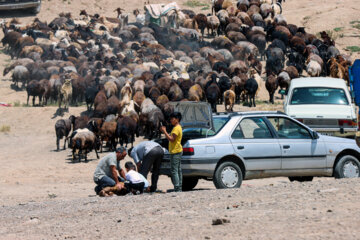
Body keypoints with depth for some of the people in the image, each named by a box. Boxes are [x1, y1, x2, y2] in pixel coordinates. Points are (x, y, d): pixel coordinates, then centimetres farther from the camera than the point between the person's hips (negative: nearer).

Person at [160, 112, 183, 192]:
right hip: (178, 151, 11)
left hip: (175, 152, -11)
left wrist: (165, 132, -19)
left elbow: (171, 139, -22)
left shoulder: (176, 128, -14)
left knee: (174, 170, -11)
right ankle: (179, 188, 14)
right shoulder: (178, 127, 18)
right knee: (178, 170, 11)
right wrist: (165, 132, 13)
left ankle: (177, 188, -14)